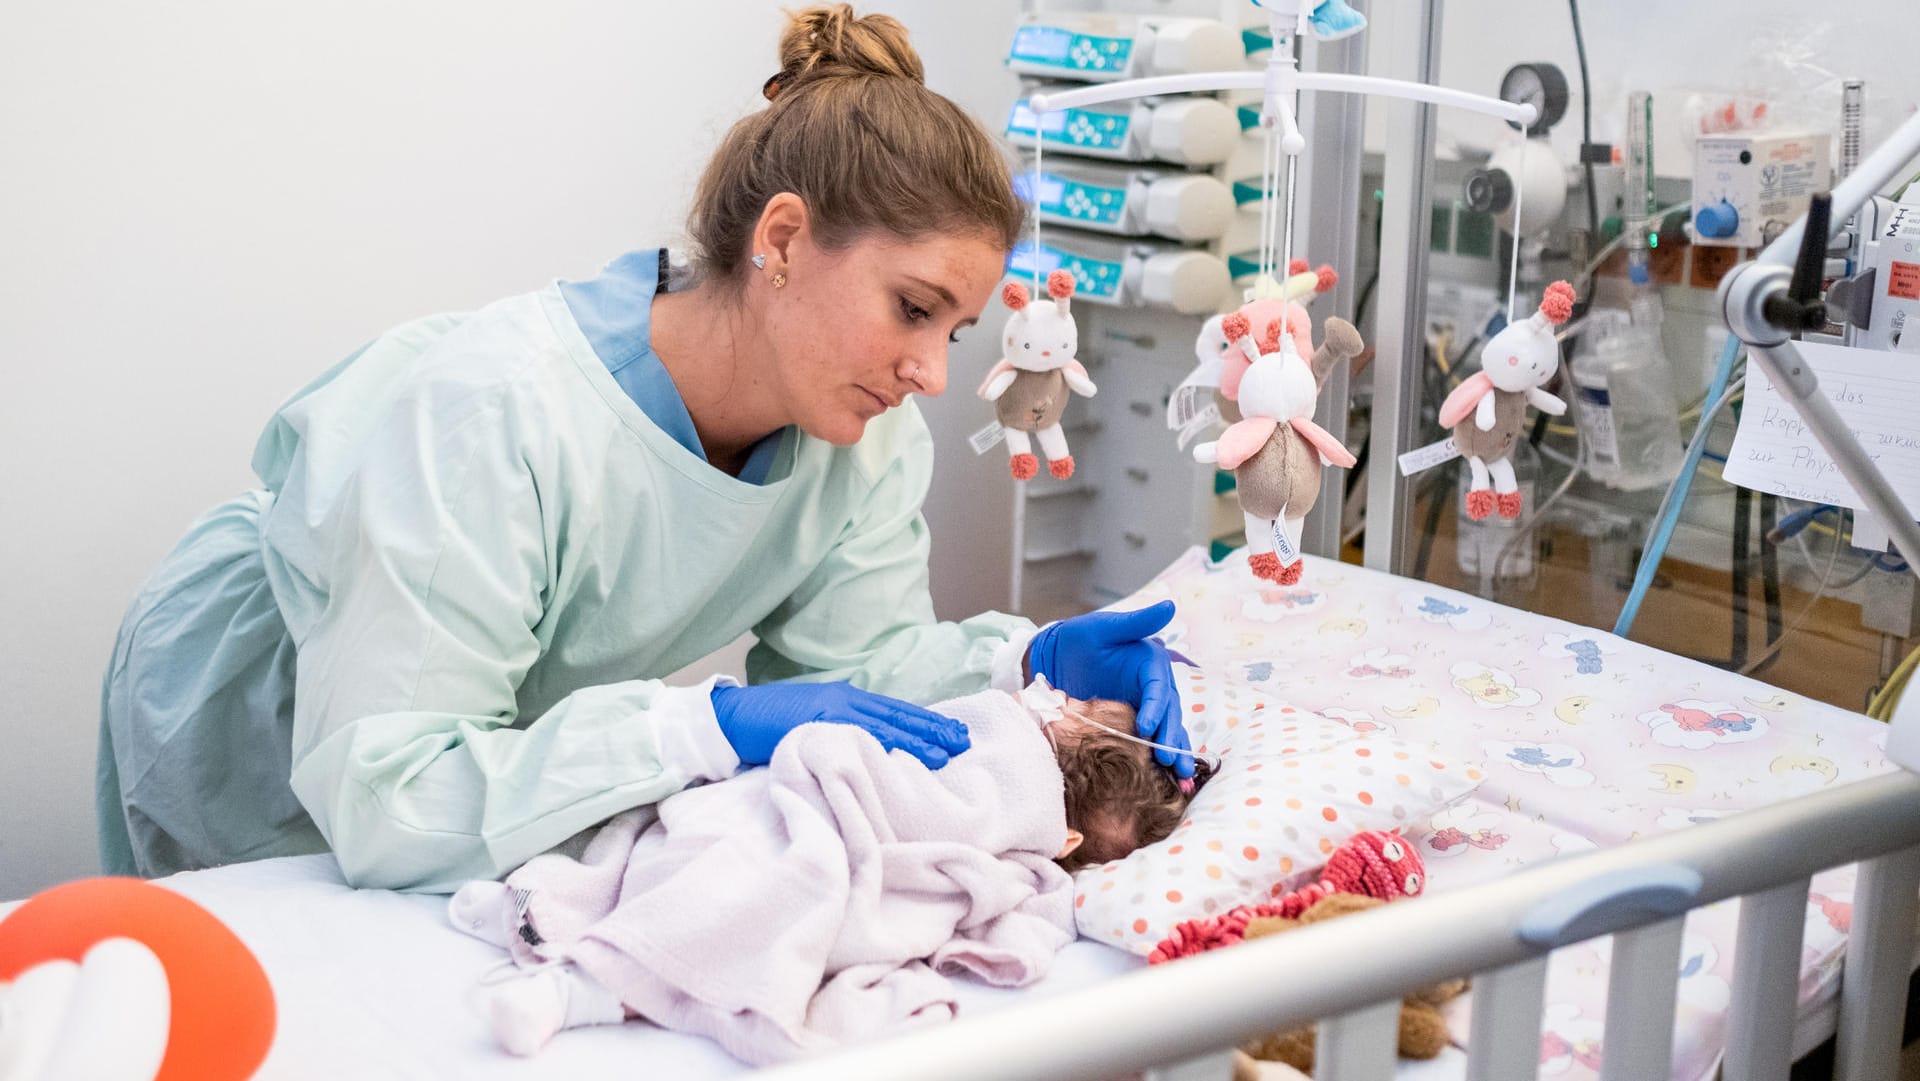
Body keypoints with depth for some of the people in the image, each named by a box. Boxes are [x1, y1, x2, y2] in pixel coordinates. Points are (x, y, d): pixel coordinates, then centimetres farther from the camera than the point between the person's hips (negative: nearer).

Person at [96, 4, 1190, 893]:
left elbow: (849, 653, -11)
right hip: (254, 773, -5)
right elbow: (383, 797, -43)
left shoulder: (870, 431, -18)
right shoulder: (493, 411, -40)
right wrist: (712, 727, -48)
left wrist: (1024, 660, -29)